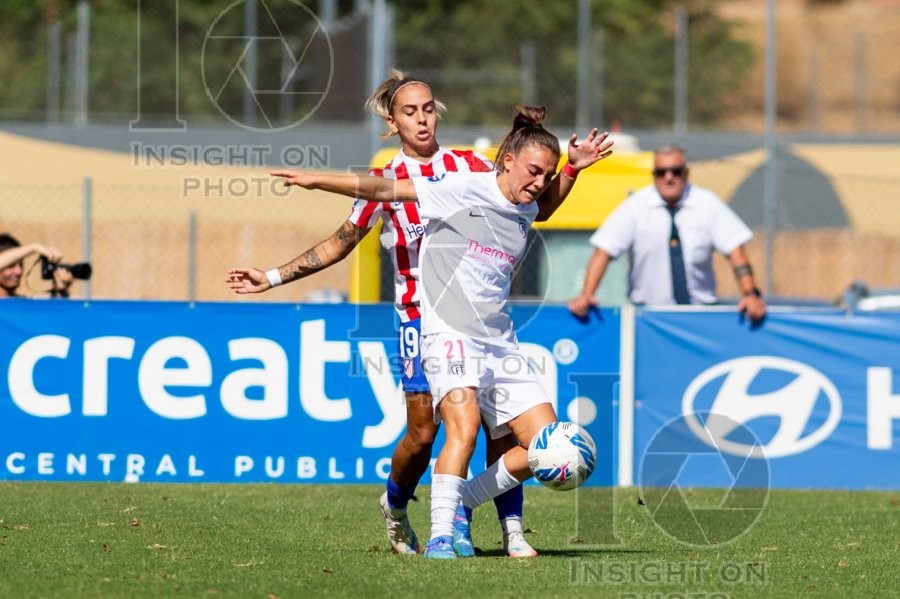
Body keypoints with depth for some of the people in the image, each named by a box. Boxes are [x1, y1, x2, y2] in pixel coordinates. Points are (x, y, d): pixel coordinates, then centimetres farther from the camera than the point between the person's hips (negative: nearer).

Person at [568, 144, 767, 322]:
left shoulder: (707, 204, 0)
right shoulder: (636, 206, -1)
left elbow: (735, 250, -3)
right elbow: (603, 251, -5)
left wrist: (751, 294, -17)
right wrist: (586, 295, -18)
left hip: (701, 311, 0)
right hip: (648, 313, 0)